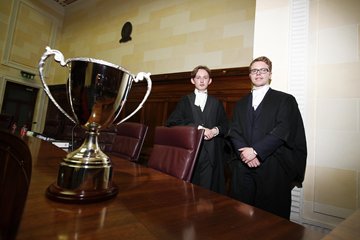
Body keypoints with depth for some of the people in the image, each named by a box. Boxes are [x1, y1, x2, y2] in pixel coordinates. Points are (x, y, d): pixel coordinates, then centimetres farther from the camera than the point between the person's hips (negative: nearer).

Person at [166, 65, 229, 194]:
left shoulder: (216, 102, 17)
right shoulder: (185, 100, 11)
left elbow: (225, 125, 11)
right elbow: (172, 122, -3)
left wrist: (215, 130, -11)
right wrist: (197, 127, -13)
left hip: (211, 153, 1)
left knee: (208, 187, -2)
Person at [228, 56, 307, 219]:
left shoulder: (285, 100, 4)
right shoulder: (241, 104, 16)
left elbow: (283, 130, -9)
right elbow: (234, 132, 5)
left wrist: (256, 150, -16)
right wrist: (245, 152, -11)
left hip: (273, 168, -3)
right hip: (243, 167, 3)